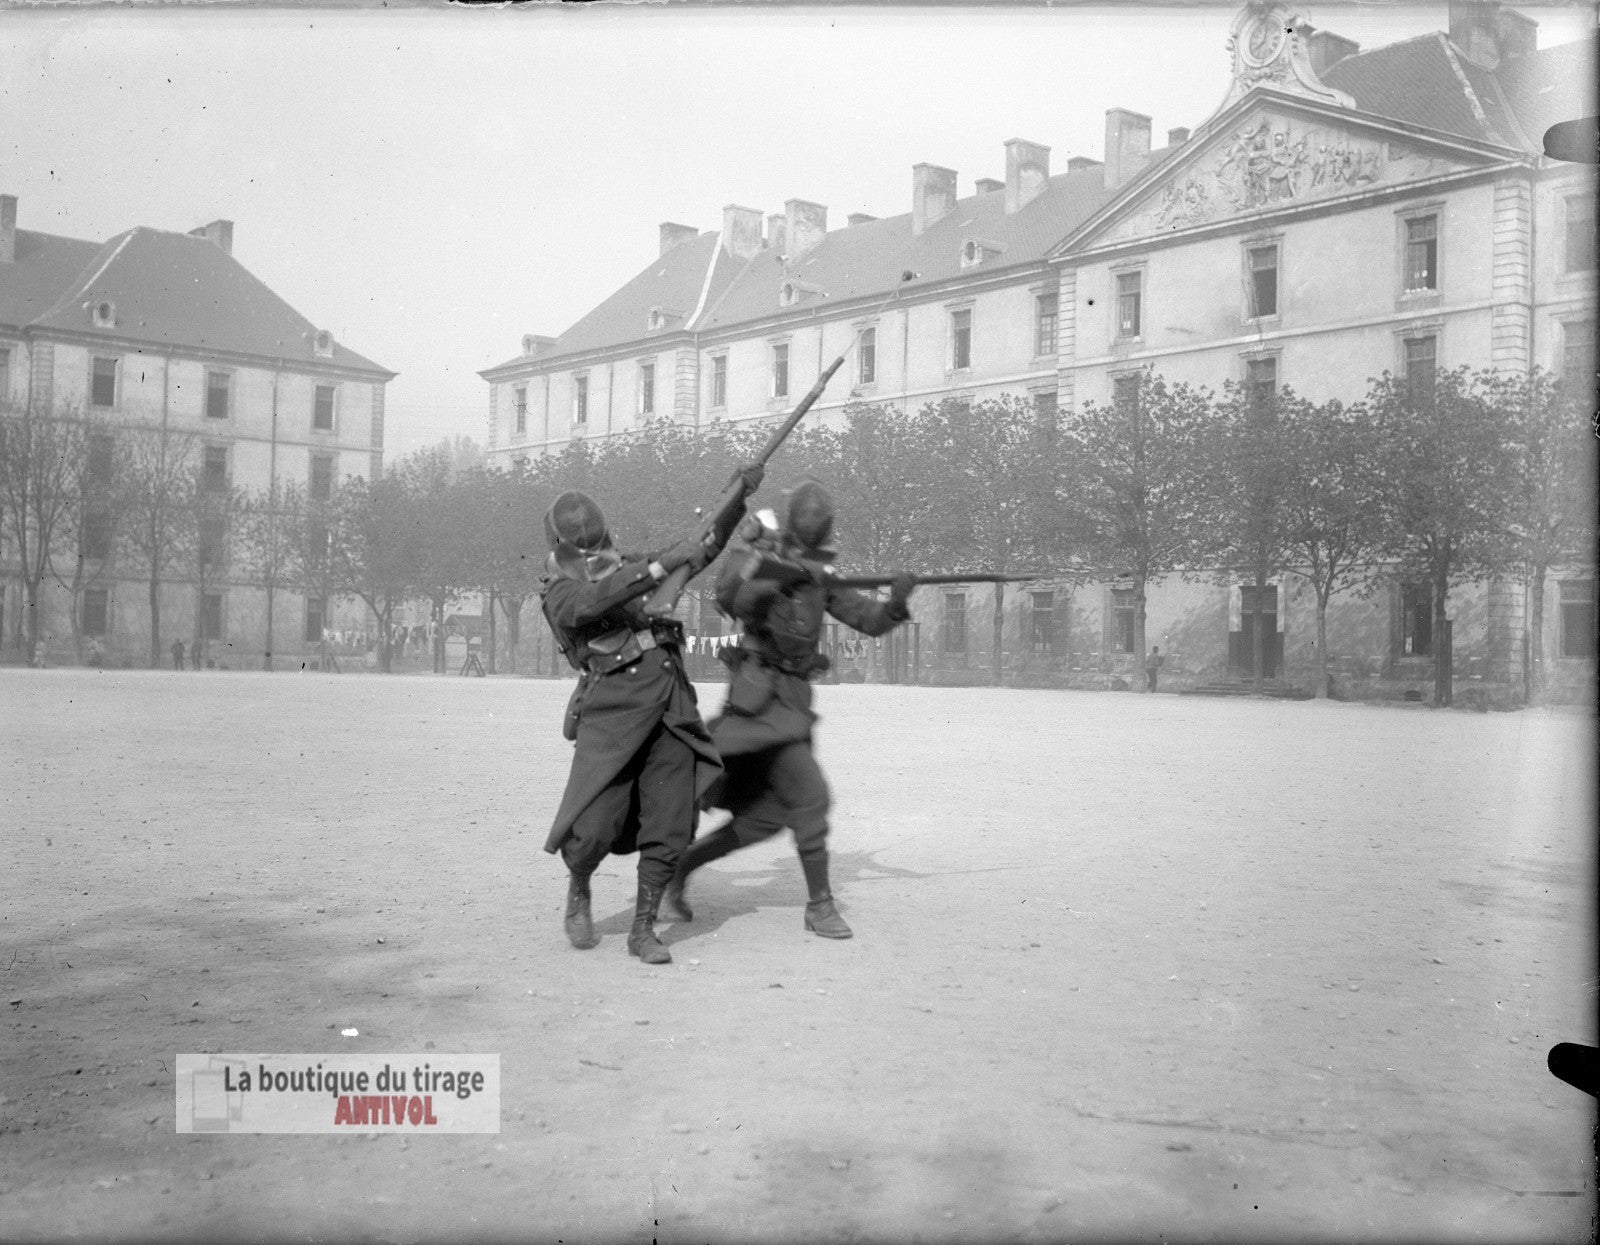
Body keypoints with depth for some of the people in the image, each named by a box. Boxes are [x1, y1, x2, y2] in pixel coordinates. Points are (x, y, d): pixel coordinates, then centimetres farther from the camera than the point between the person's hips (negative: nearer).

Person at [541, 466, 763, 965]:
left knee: (671, 829, -2)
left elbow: (704, 551, 18)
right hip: (613, 711, -4)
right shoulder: (557, 593, 1)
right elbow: (593, 601, -23)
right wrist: (663, 564, -29)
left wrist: (737, 497, 4)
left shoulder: (627, 566, 18)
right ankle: (578, 892, 25)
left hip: (671, 708, 5)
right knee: (596, 827, -9)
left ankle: (643, 930, 13)